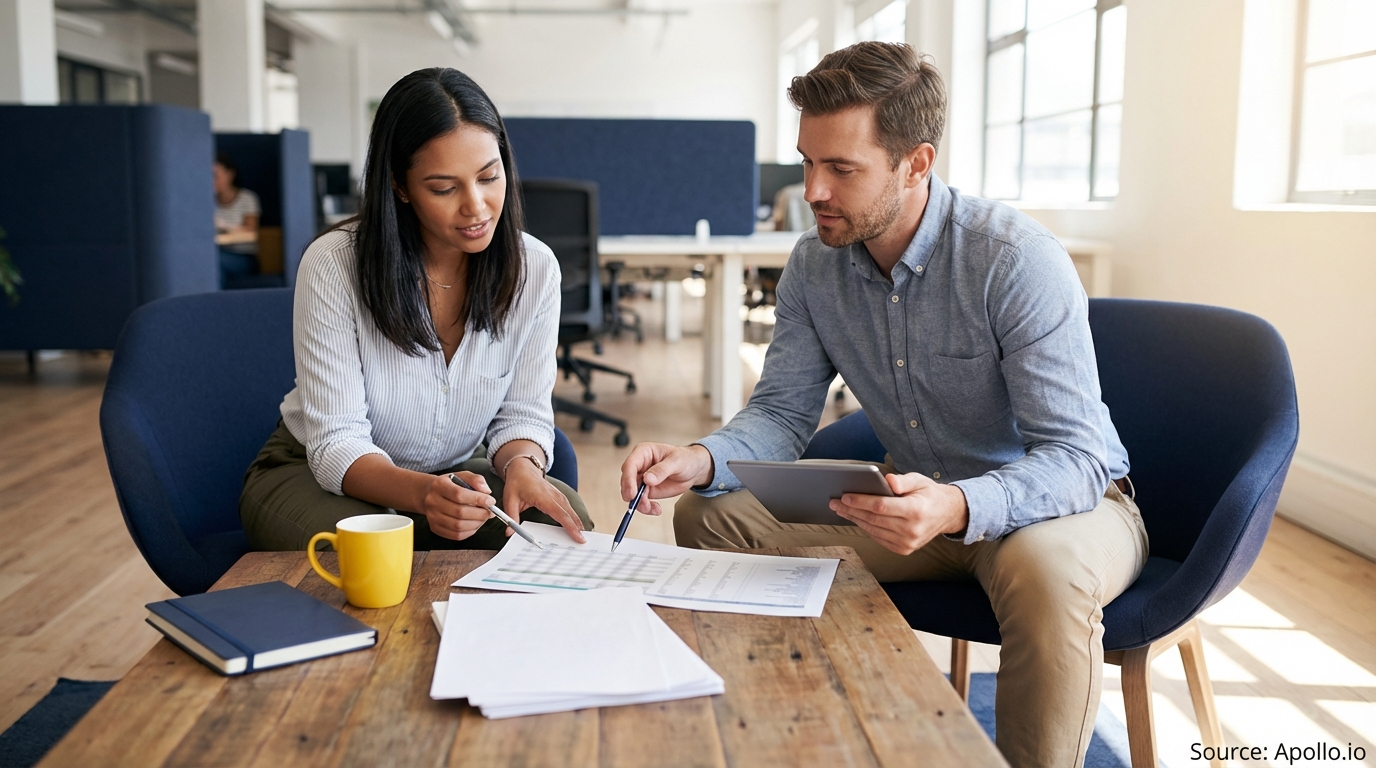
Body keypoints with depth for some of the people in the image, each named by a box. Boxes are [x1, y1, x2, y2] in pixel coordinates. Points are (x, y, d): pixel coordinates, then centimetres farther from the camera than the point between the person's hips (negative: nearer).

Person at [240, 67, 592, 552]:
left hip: (453, 475, 4)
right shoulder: (333, 266, -22)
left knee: (569, 523, -25)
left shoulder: (535, 267, -12)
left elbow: (522, 414, -5)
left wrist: (520, 466, -30)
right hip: (316, 474, -3)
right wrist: (423, 494, -44)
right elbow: (337, 445, -23)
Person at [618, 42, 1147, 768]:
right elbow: (781, 411, -3)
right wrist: (701, 460, -25)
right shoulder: (814, 264, -7)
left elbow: (1074, 458, -28)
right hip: (920, 499, 5)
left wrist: (959, 508, -47)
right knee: (708, 516, -7)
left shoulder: (1018, 260, -25)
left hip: (1065, 496, -5)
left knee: (1046, 570, -41)